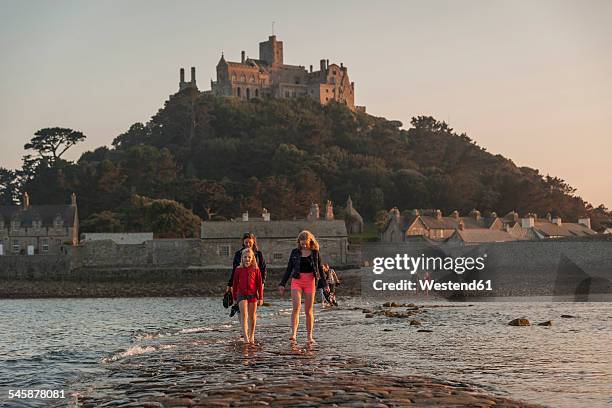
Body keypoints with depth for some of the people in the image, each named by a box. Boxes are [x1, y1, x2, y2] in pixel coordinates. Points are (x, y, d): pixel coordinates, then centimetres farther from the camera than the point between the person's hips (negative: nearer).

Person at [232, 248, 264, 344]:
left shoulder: (256, 270, 0)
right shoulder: (238, 270, 2)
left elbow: (260, 284, 3)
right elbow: (235, 284, 8)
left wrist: (261, 298, 0)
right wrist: (235, 297, 9)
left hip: (253, 294, 0)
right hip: (241, 294, 0)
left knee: (252, 316, 8)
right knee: (244, 315, -12)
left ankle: (251, 336, 21)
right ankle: (245, 336, -18)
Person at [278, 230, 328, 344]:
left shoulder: (315, 253, 4)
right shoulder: (295, 252, 6)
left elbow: (320, 269, 10)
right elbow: (289, 269, 10)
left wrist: (324, 284, 6)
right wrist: (282, 284, 6)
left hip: (310, 281, 0)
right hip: (296, 281, 0)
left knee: (309, 310, 3)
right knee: (296, 307, -16)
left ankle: (310, 336, 9)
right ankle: (293, 334, -25)